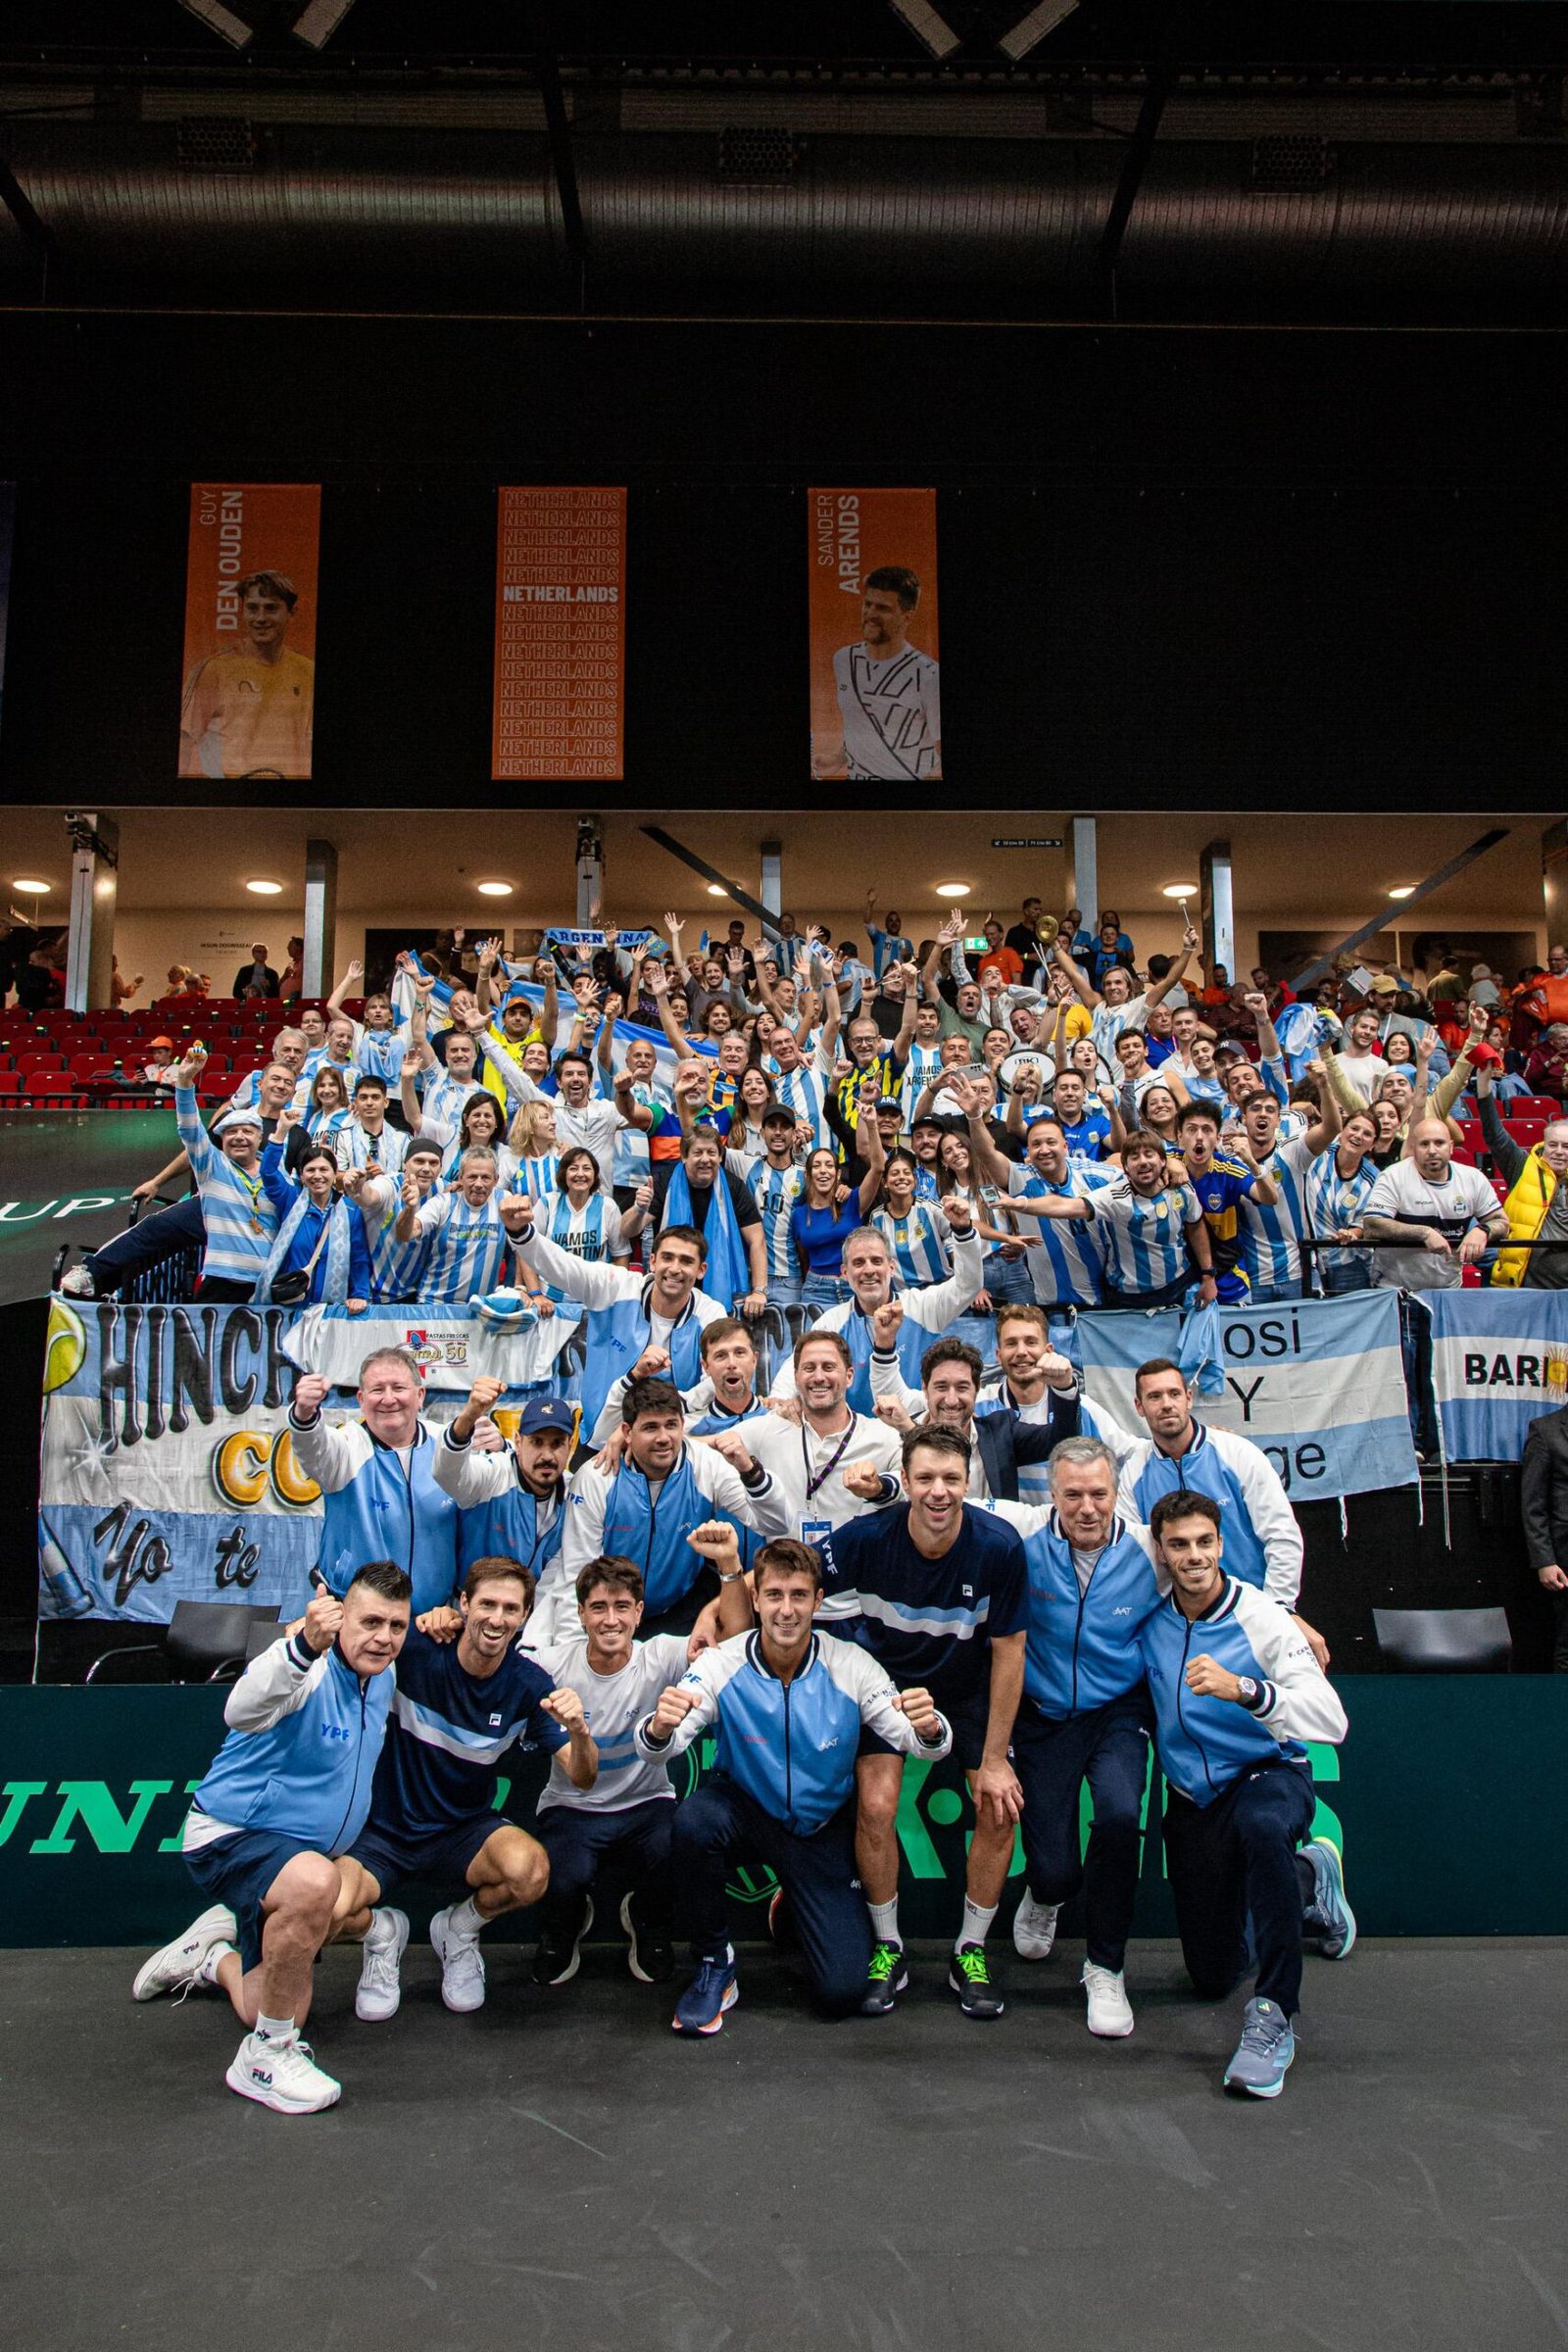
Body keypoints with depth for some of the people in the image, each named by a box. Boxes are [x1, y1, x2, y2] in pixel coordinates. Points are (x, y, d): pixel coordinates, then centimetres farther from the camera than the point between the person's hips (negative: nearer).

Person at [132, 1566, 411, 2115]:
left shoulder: (382, 1680, -1)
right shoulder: (307, 1672, -27)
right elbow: (243, 1712, -48)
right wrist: (305, 1645, -68)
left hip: (300, 1851, 8)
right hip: (228, 1836, -8)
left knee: (274, 2015, 17)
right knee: (314, 1882, -41)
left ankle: (211, 1956, 49)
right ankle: (265, 2058, -21)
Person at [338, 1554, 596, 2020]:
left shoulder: (528, 1681, -10)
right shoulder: (413, 1651, -17)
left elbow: (582, 1778, -12)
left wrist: (579, 1730, -36)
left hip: (465, 1832, 1)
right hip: (383, 1827, -1)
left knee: (530, 1870, -30)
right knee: (325, 1914, -30)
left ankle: (459, 1929, 6)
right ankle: (381, 1931, 10)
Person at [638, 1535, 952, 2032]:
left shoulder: (849, 1665, -16)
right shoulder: (722, 1664, -17)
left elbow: (921, 1744, -17)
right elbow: (657, 1749, -26)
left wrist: (929, 1730, -42)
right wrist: (658, 1729, -51)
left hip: (823, 1828, 1)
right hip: (745, 1809, 0)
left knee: (842, 1993, -9)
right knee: (693, 1819, -35)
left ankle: (801, 1910, 26)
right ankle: (714, 1964, -8)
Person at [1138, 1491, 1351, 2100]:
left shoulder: (1260, 1618, -18)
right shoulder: (1148, 1621, -7)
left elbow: (1331, 1720, -29)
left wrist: (1242, 1688, -42)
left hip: (1269, 1774, -4)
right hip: (1193, 1797, 4)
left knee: (1259, 1825, -42)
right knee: (1212, 1977, 11)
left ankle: (1274, 2015, -28)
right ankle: (1305, 1878, 38)